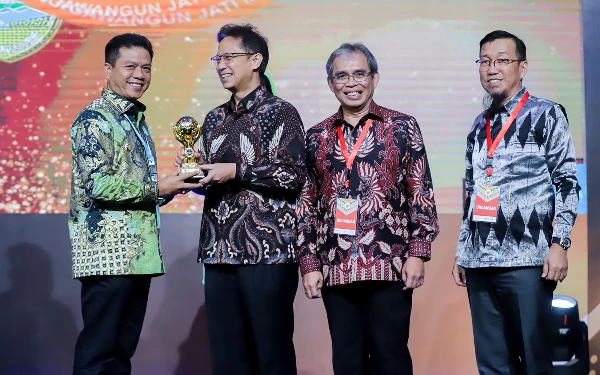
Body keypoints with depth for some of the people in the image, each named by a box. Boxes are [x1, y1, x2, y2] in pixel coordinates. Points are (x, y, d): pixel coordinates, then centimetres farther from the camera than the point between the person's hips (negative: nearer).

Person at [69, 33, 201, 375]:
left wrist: (175, 185, 8)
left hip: (139, 254, 9)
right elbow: (98, 184, -19)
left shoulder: (137, 120, 19)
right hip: (108, 253, -9)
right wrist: (158, 188, -15)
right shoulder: (95, 119, -8)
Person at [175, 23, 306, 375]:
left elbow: (295, 175, -11)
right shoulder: (215, 118, 17)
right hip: (219, 251, 6)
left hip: (267, 251, -6)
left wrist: (237, 171, -14)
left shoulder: (280, 112, -3)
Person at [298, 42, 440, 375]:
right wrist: (309, 263, 5)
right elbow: (307, 205, 11)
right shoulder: (316, 137, 11)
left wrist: (417, 253, -7)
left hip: (389, 265, -3)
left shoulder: (402, 127, 4)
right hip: (335, 269, 3)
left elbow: (422, 194, 1)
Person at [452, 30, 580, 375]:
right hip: (480, 261, 5)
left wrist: (559, 244, -12)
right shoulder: (480, 125, 18)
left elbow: (568, 184, -3)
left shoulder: (546, 115, 3)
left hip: (527, 259, -5)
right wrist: (462, 253, 17)